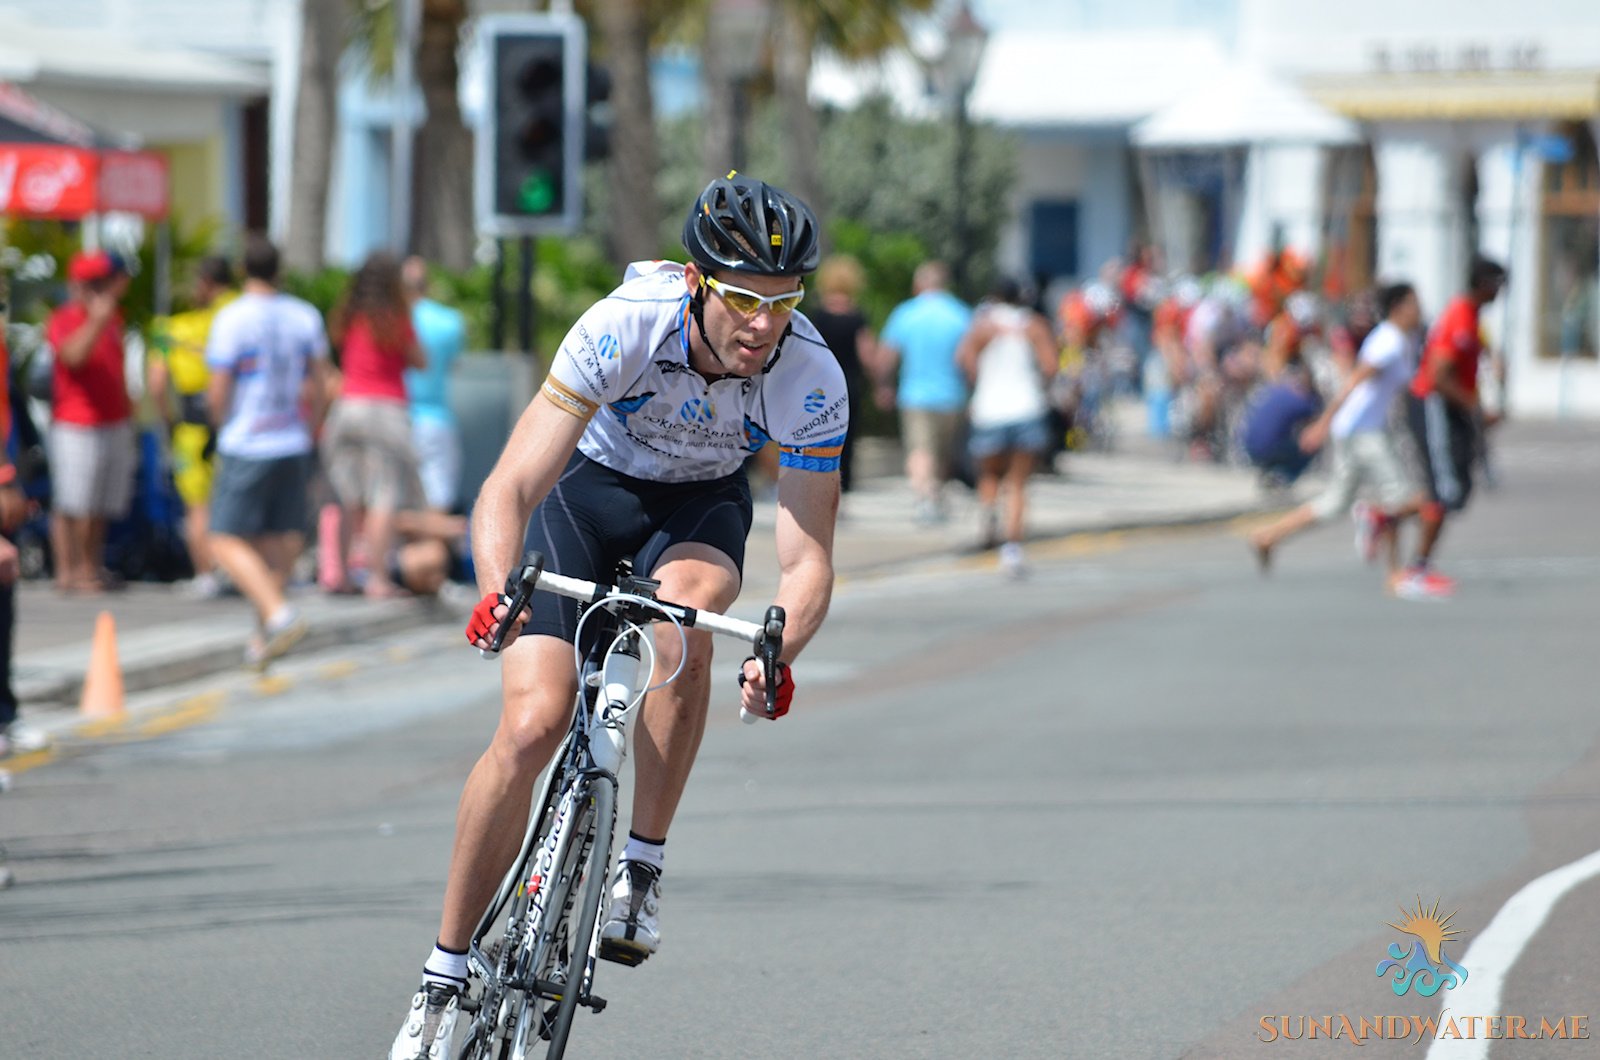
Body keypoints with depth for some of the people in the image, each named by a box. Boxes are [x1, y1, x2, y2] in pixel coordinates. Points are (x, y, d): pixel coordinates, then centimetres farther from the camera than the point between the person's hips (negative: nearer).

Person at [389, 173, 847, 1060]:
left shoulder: (812, 380, -28)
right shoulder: (623, 327, -34)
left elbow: (807, 559, -26)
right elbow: (510, 488, -36)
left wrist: (779, 651, -47)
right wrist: (497, 589, -55)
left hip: (700, 504, 1)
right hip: (591, 486, -1)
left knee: (686, 603, -35)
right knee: (533, 723, -17)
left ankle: (641, 868, -21)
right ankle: (445, 975, -3)